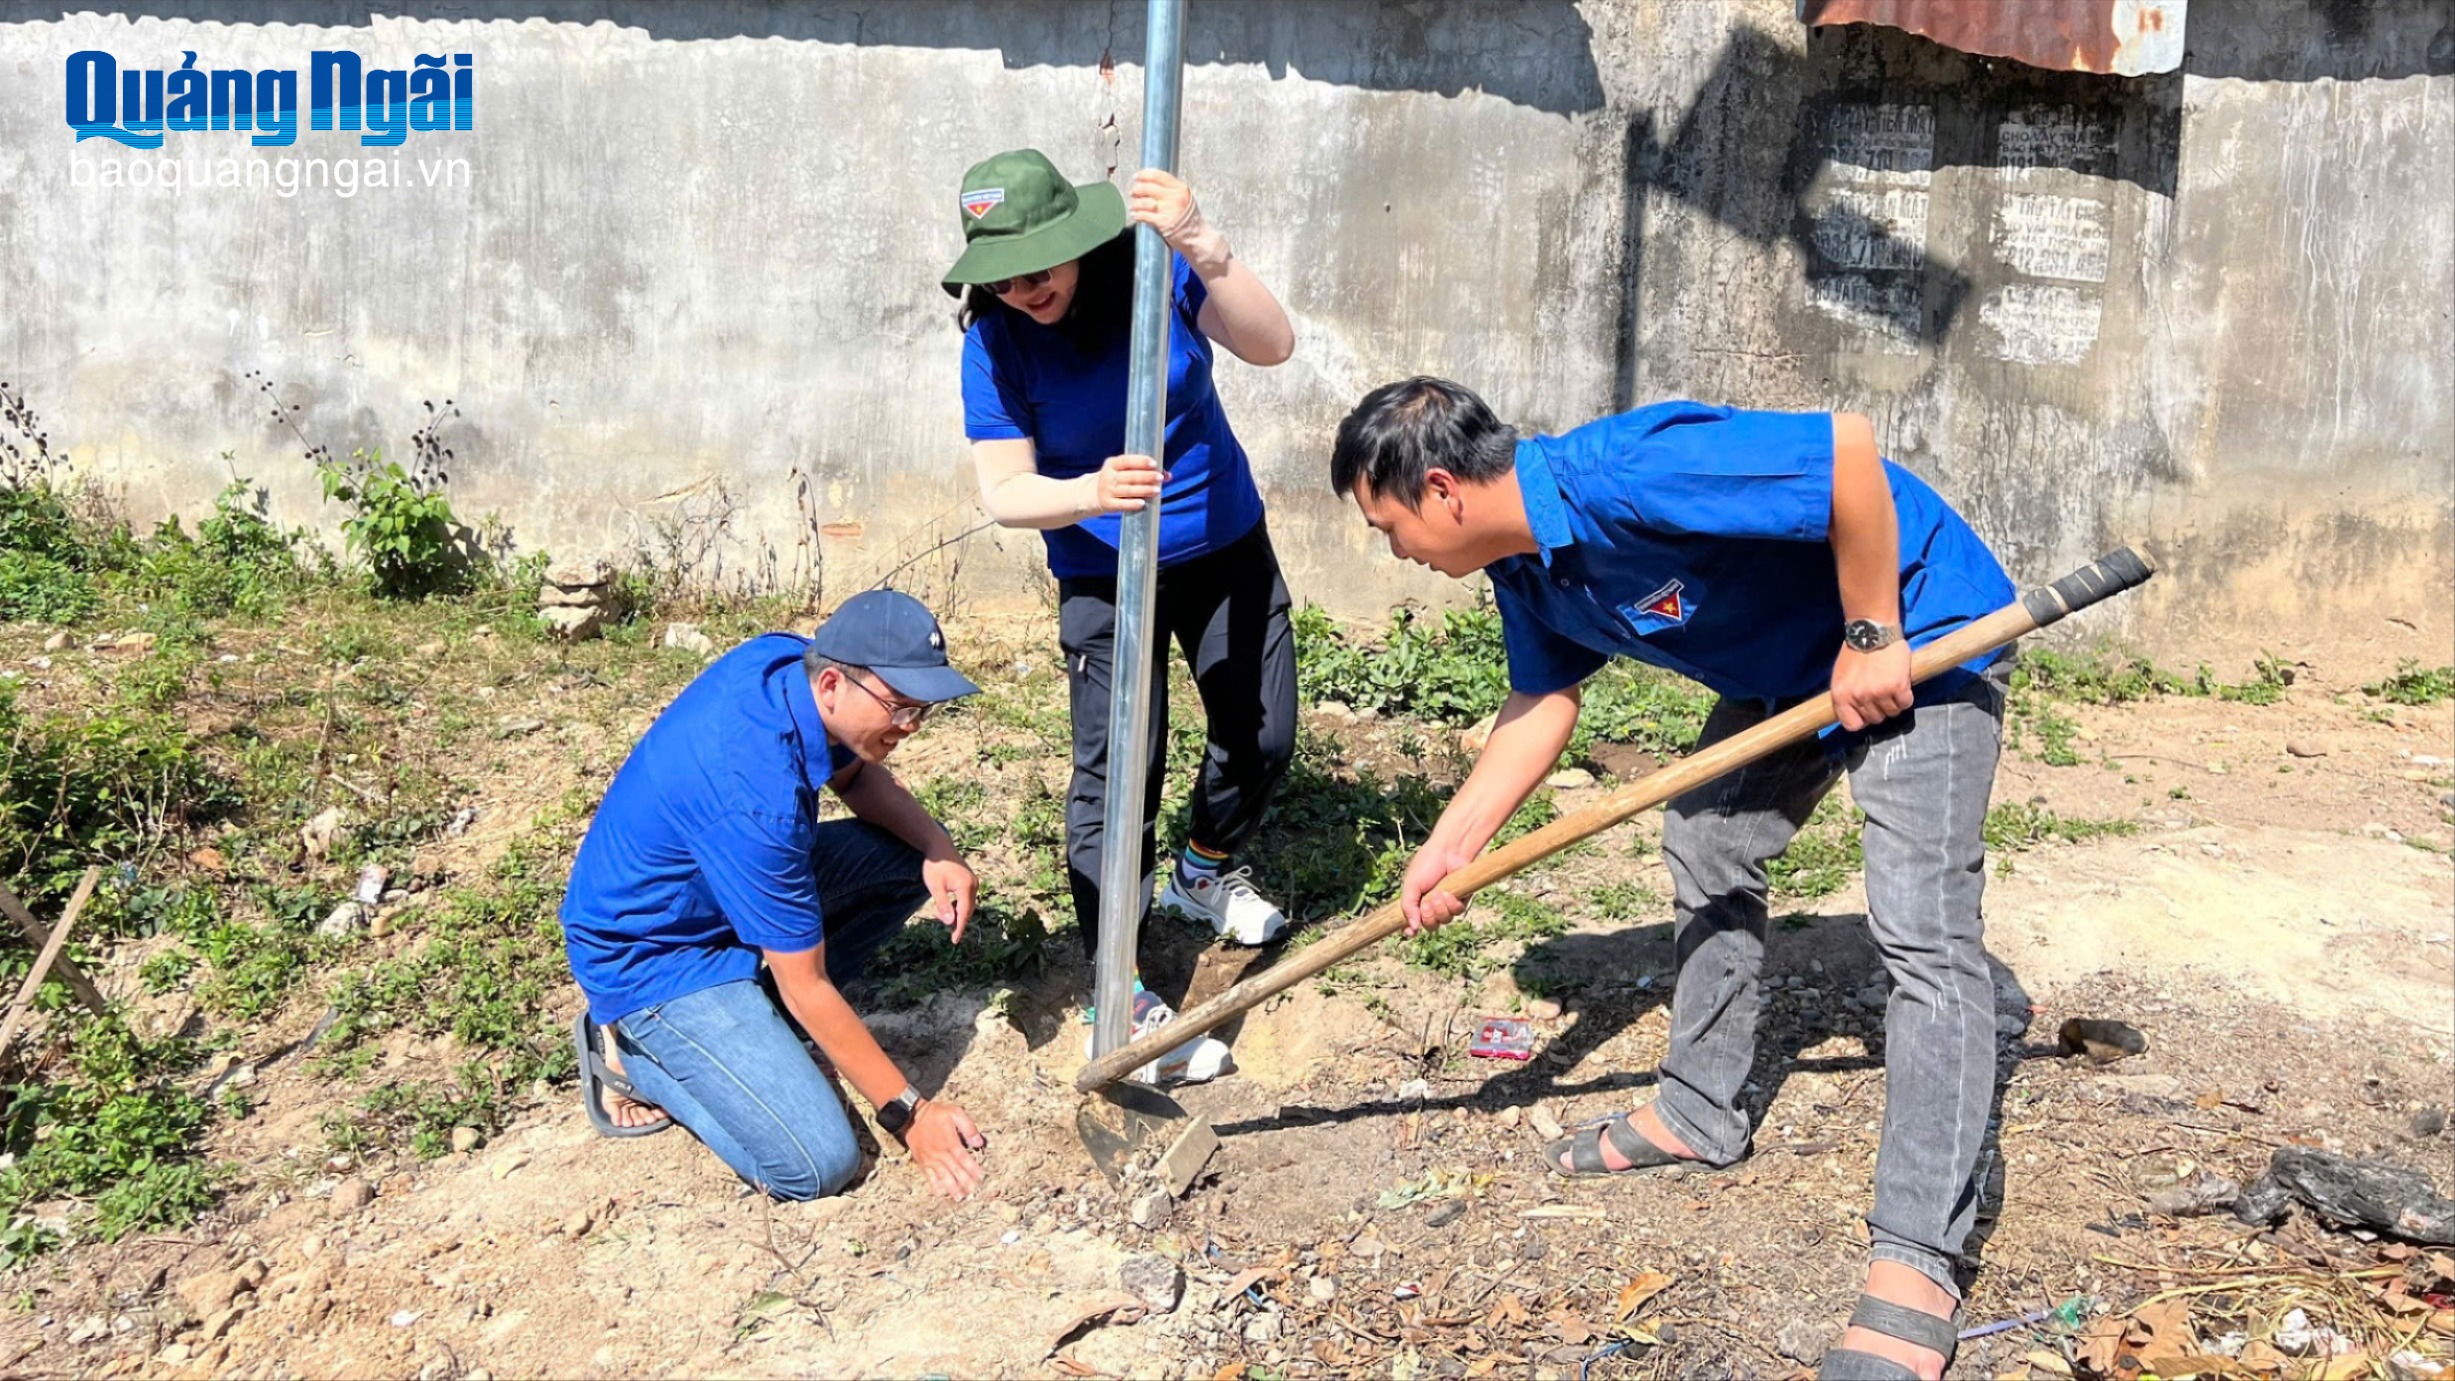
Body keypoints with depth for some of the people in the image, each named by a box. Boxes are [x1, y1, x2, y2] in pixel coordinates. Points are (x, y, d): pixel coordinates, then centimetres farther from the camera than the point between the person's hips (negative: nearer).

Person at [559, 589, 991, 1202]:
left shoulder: (790, 659, -13)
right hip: (651, 954, -9)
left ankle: (752, 1015, 6)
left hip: (717, 883, 9)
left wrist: (937, 848, -12)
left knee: (909, 863, -1)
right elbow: (807, 986, -26)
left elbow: (858, 775, 8)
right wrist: (911, 1115, -18)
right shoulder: (758, 797, -35)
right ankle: (630, 1054, 2)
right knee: (817, 1164, -18)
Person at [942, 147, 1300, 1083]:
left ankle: (1205, 872, 42)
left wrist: (1202, 248, -45)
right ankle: (1118, 994, 0)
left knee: (1264, 737, 11)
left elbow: (1272, 345, -29)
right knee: (1118, 769, -10)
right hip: (1105, 577, -2)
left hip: (1226, 548, 3)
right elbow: (1004, 493, -19)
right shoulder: (995, 341, -17)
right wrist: (1090, 493, -40)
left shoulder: (1156, 273, -17)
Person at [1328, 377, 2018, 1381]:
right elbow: (1543, 703, 7)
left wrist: (1870, 639, -27)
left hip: (1918, 631, -10)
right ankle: (1700, 1114, 32)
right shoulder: (1523, 562, -3)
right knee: (1706, 852, 16)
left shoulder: (1623, 478, -34)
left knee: (1923, 928, -14)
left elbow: (1846, 448, -36)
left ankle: (1916, 1264, -12)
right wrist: (1449, 847, 0)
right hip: (1784, 664, 10)